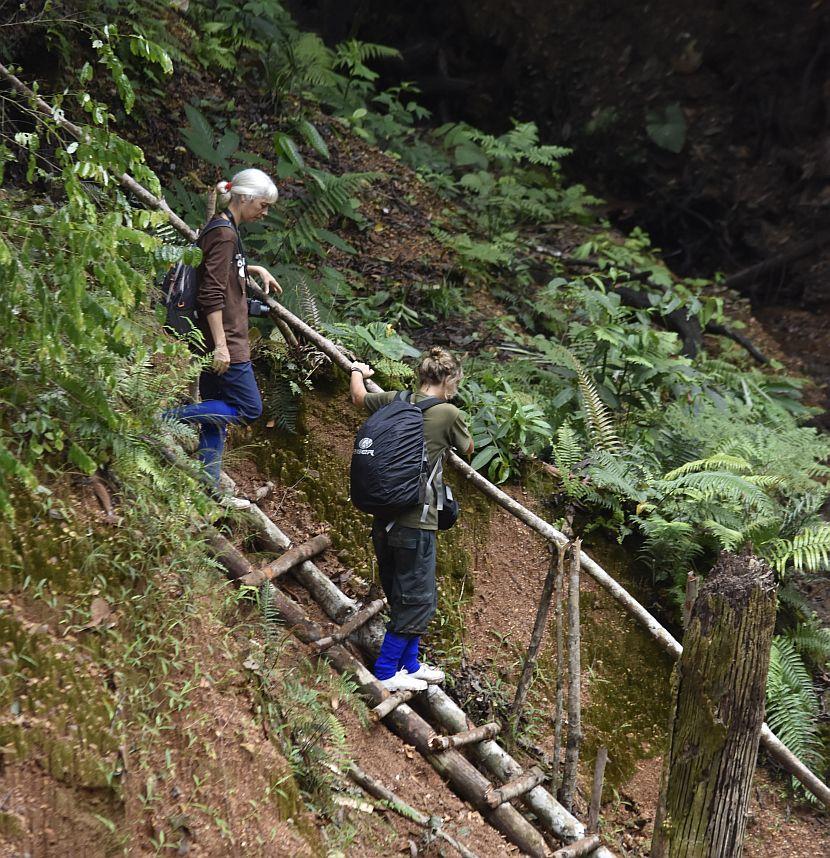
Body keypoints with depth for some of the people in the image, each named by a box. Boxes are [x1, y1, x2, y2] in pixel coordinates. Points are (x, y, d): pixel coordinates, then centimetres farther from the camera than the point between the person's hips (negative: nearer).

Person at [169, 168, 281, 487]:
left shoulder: (224, 230, 15)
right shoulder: (224, 235, -15)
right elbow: (211, 295, -21)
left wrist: (257, 269, 30)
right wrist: (220, 345, -22)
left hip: (219, 342, 10)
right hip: (224, 341, -10)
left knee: (216, 418, 11)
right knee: (248, 409, -5)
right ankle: (169, 415, -12)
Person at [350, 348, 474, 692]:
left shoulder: (394, 401, 4)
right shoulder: (449, 414, -10)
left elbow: (359, 397, 25)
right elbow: (468, 449, 11)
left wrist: (358, 372, 46)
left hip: (384, 519, 7)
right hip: (415, 522, -7)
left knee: (405, 596, 19)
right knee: (416, 600, 5)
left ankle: (409, 664, 30)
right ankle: (386, 672, 9)